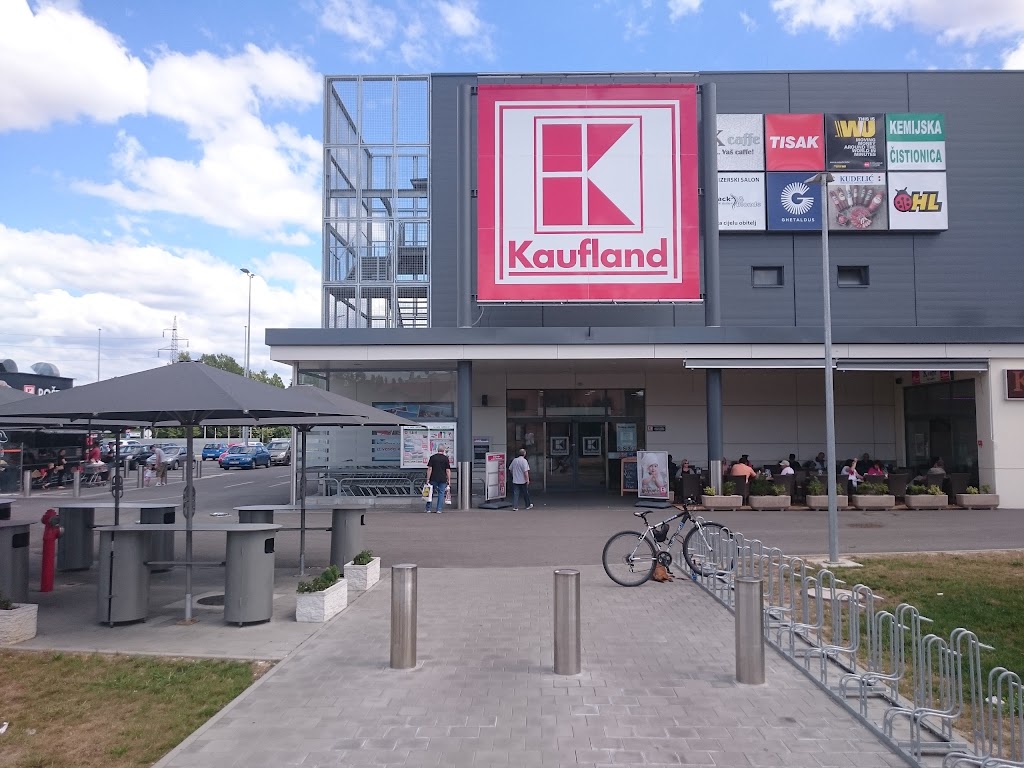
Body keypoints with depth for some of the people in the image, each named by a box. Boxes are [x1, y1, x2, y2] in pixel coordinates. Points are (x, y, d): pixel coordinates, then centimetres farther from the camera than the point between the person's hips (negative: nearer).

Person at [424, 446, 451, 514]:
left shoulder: (432, 457, 0)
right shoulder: (446, 458, -1)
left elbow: (429, 469, -5)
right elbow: (448, 470, -2)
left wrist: (428, 479, -2)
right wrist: (449, 480, 3)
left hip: (433, 479, 1)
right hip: (443, 479, 0)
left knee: (431, 493, 11)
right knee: (441, 493, 5)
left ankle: (428, 509, 15)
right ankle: (439, 509, 2)